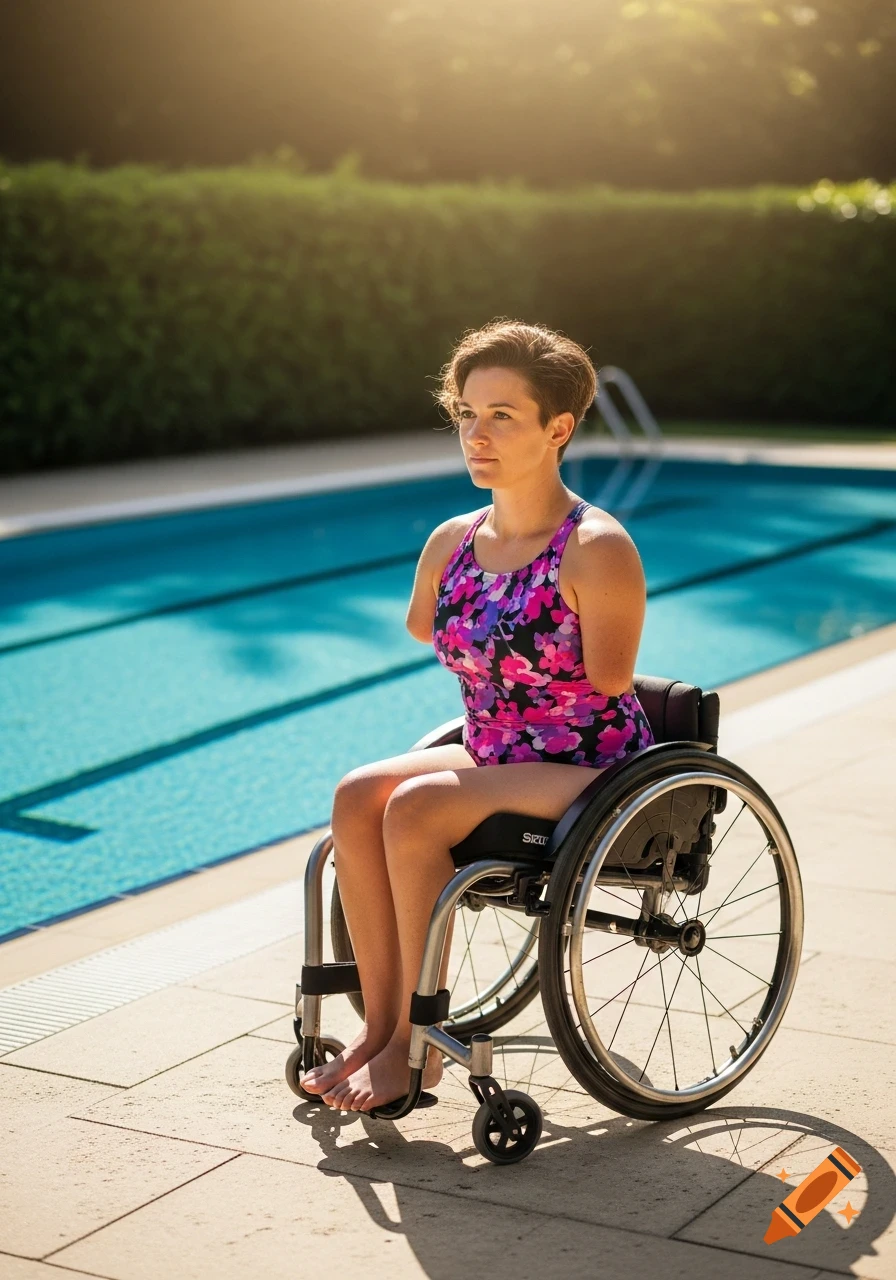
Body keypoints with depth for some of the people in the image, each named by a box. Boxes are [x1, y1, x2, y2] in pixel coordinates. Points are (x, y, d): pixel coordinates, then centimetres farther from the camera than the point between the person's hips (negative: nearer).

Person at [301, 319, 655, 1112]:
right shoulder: (450, 545, 1)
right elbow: (423, 629, 21)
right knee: (356, 796, -17)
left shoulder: (598, 551, -19)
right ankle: (380, 1025, -9)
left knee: (414, 808, -26)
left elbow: (606, 687, -13)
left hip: (591, 769, -7)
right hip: (494, 758, 7)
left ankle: (418, 1045, -13)